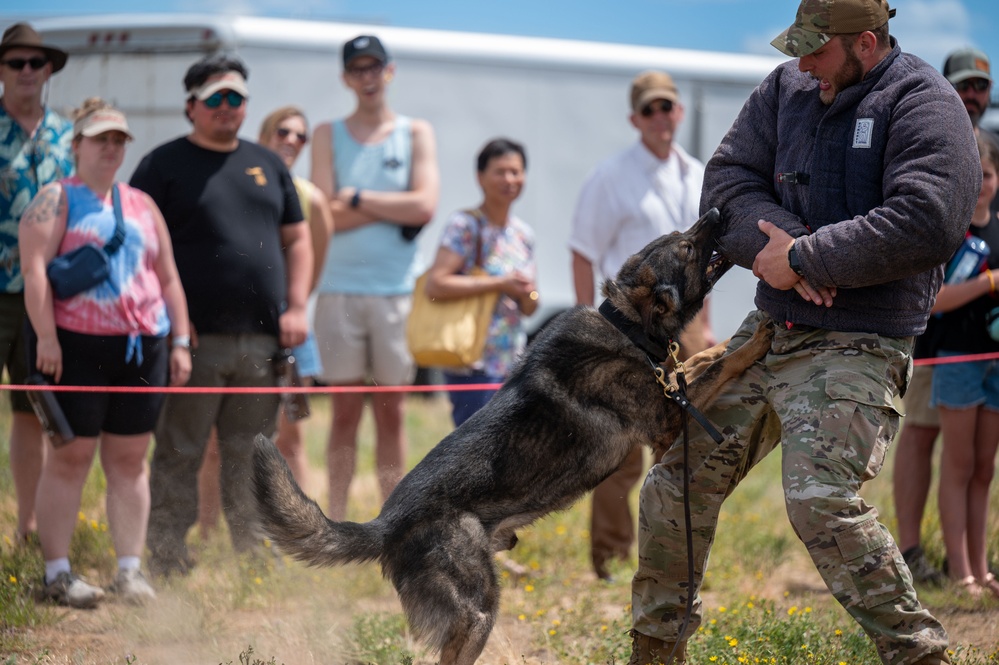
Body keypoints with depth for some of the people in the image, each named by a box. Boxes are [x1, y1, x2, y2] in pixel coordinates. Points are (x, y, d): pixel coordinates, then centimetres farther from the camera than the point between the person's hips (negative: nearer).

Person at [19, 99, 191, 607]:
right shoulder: (57, 199, 2)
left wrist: (180, 341, 11)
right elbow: (33, 265, -10)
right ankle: (57, 573, 0)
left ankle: (130, 570, 11)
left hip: (141, 346, 5)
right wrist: (46, 336, -19)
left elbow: (168, 278, 19)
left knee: (129, 459, 6)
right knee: (70, 456, -3)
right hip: (77, 345, -5)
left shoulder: (142, 205, 18)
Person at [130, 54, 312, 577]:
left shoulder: (267, 164, 16)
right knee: (179, 454, -2)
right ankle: (167, 561, 3)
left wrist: (296, 307, 7)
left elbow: (296, 239, 20)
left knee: (252, 457, 11)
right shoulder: (164, 165, 1)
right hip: (195, 338, -4)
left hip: (263, 340, 4)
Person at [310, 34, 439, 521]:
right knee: (345, 411, 2)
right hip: (341, 291, 0)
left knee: (392, 411, 5)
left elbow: (424, 206, -8)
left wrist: (358, 198, -7)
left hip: (397, 292, 0)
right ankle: (335, 526, 6)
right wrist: (394, 209, -8)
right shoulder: (328, 135, 8)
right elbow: (326, 215, -5)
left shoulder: (416, 134, 8)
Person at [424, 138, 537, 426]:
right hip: (474, 364, -7)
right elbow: (435, 285, -20)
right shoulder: (466, 226, -9)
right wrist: (499, 284, -18)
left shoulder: (523, 234, 13)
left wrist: (527, 294, -6)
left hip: (512, 364, 7)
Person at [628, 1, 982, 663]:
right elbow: (727, 179, 6)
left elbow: (925, 225, -23)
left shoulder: (924, 105, -11)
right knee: (678, 480, 10)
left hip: (857, 346, -8)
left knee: (821, 497, -25)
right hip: (767, 329, 8)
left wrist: (803, 260, -19)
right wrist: (779, 244, -15)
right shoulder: (787, 89, 9)